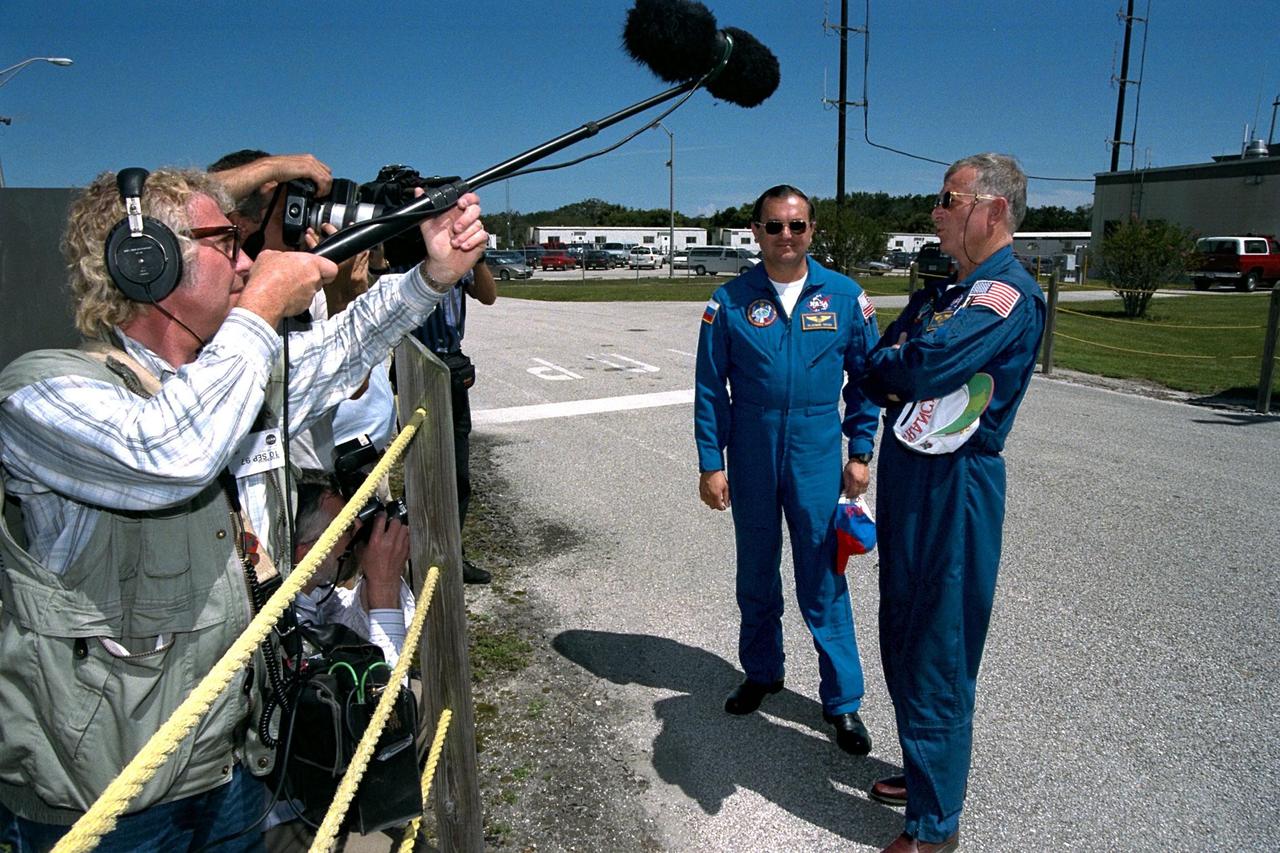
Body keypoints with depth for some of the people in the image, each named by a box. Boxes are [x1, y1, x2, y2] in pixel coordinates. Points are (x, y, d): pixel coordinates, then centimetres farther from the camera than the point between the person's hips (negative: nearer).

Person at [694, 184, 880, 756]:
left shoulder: (845, 297, -1)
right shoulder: (730, 301, -3)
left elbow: (865, 379, 5)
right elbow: (710, 388, 0)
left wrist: (860, 453, 1)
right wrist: (710, 463, -4)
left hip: (818, 462, -1)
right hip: (751, 462, 1)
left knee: (822, 583, 4)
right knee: (756, 576, 16)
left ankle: (842, 699, 21)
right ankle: (761, 673, 37)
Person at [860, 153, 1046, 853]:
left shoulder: (1009, 295, -15)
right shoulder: (940, 292, 14)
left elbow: (922, 366, -28)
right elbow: (874, 375, 8)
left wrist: (887, 363, -7)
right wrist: (903, 384, -12)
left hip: (953, 486, -9)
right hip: (907, 475, 9)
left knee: (936, 653, 2)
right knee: (903, 634, 20)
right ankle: (922, 774, 41)